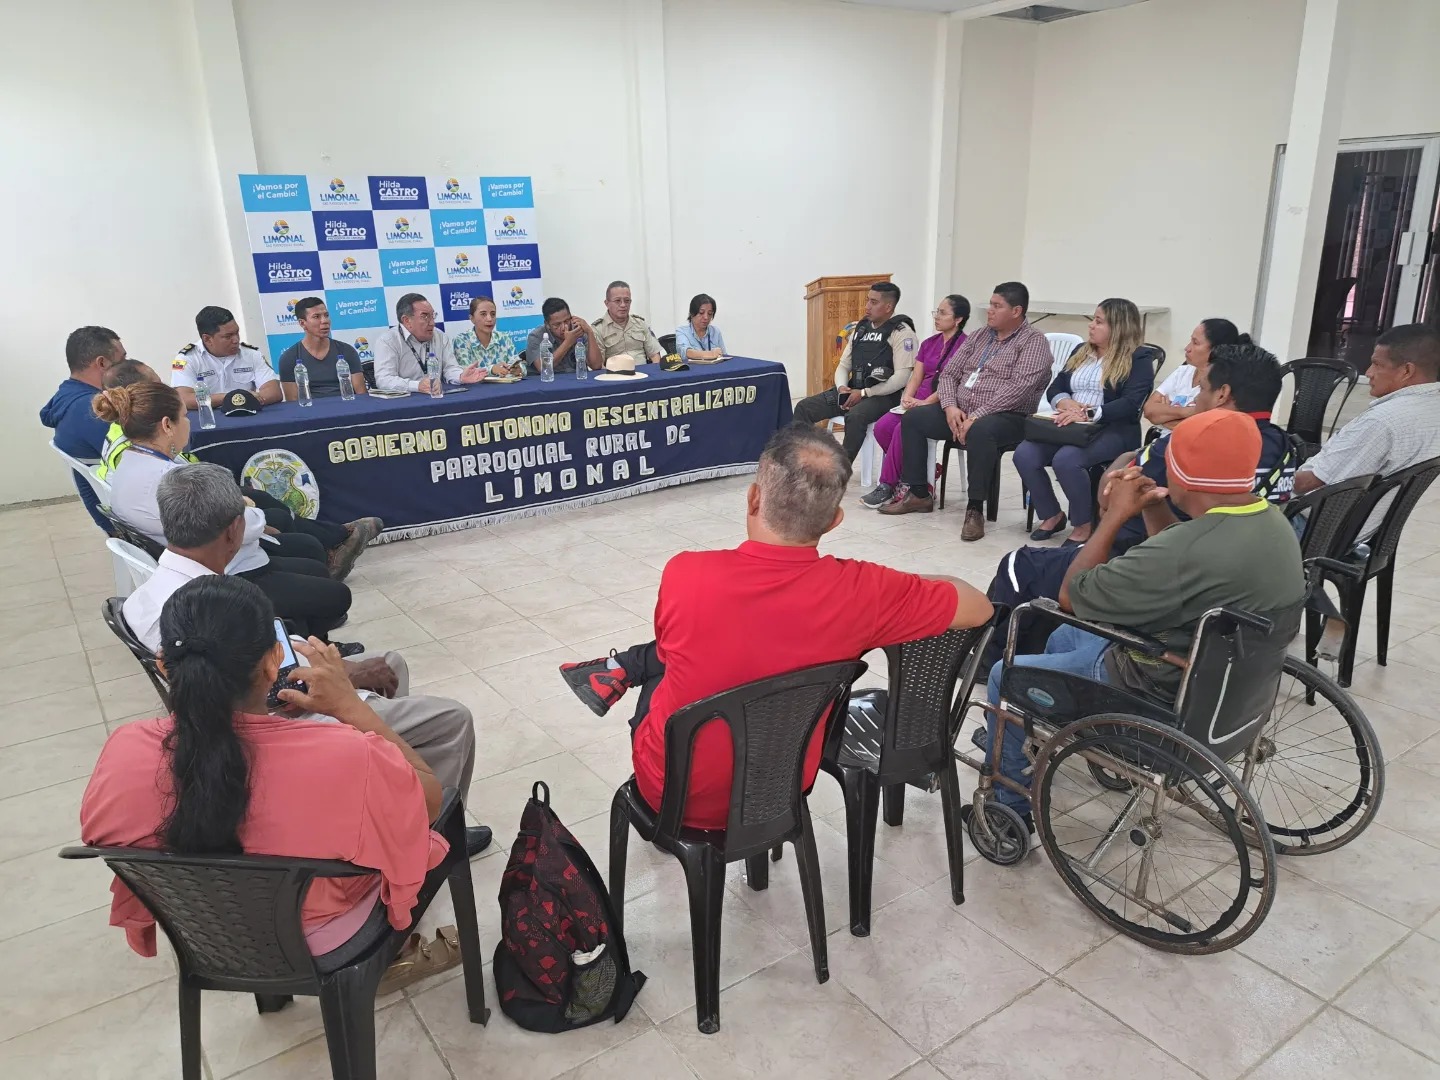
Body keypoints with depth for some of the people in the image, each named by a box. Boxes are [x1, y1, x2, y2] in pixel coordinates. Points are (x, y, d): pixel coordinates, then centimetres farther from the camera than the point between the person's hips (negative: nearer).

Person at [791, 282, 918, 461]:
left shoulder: (901, 332, -7)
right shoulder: (861, 329, 16)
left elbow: (901, 377, -16)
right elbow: (843, 365, 18)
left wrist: (864, 393, -18)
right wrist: (841, 387, -5)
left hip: (882, 396, -7)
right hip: (852, 391, 7)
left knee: (855, 417, -38)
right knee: (804, 408, -8)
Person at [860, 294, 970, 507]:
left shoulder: (964, 345, -6)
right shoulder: (929, 343, 17)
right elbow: (915, 378, 12)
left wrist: (925, 402, -21)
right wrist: (907, 397, -8)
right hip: (918, 402, 7)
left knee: (902, 429, -30)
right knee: (882, 426, -18)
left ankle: (887, 486, -18)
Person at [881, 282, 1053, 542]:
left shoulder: (1033, 342, -5)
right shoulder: (979, 337, 16)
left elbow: (1019, 387, -19)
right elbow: (949, 373, 12)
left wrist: (977, 416, -25)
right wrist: (950, 406, -9)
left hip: (1006, 416, -7)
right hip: (959, 411, 7)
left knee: (980, 431, -40)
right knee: (912, 418, -4)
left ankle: (975, 509, -27)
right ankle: (918, 493, 3)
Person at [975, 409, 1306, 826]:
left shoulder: (1191, 552, -36)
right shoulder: (1274, 522, -6)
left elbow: (1071, 596, -22)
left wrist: (1116, 514, -15)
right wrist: (1153, 509, -1)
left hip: (1161, 698, -9)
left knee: (1005, 675, 9)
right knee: (1064, 637, 29)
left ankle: (1006, 807, 27)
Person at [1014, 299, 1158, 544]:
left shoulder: (1139, 358, -2)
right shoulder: (1081, 352, 19)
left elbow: (1131, 403, -15)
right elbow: (1055, 388, 15)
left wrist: (1087, 414, -27)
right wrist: (1065, 403, -9)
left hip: (1114, 430, -6)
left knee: (1066, 459, -35)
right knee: (1024, 454, -20)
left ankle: (1083, 525, -14)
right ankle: (1052, 515, -1)